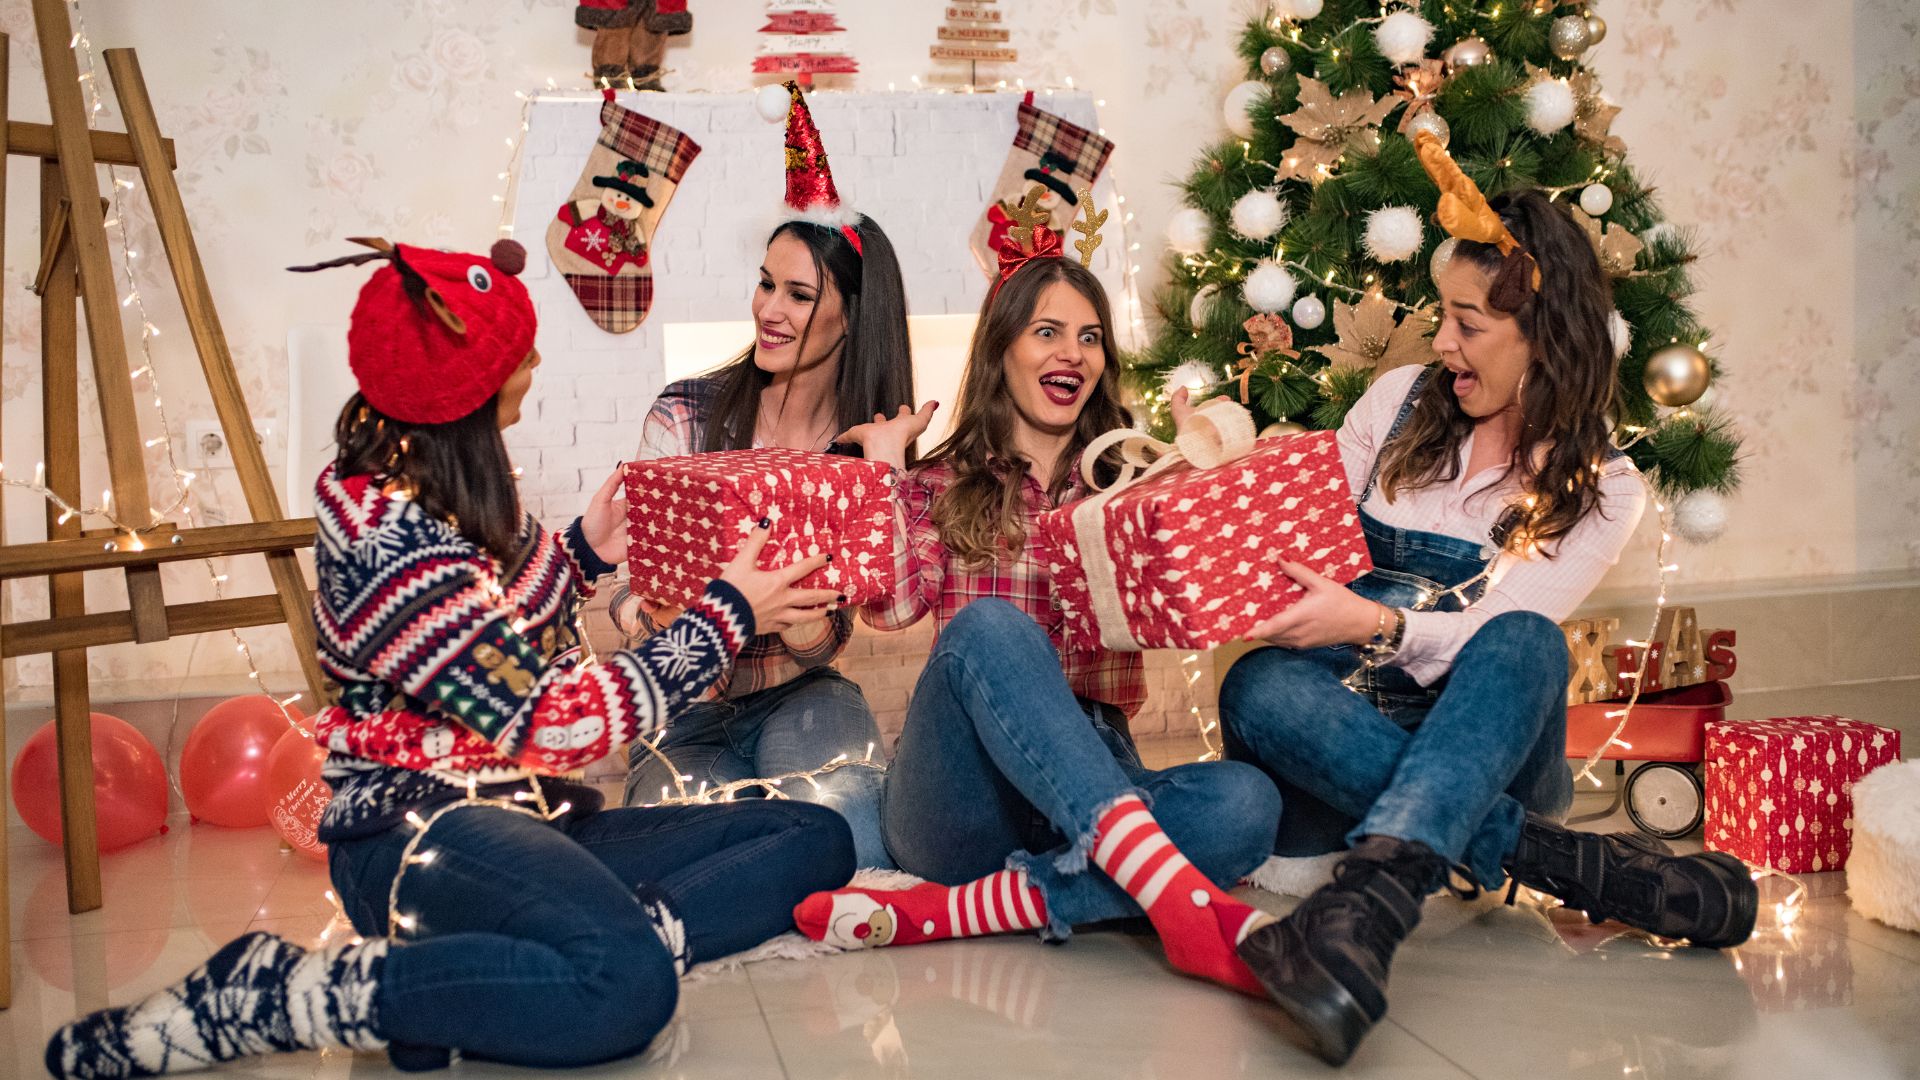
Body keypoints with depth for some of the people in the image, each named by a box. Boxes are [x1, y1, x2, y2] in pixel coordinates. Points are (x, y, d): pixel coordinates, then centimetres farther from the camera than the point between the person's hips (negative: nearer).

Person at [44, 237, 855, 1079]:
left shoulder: (438, 483, 9)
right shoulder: (389, 538, -19)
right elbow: (552, 724, -18)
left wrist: (582, 554, 8)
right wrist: (726, 616, -11)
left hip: (522, 819, 9)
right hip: (421, 832, -9)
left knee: (817, 839, -4)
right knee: (630, 988, -39)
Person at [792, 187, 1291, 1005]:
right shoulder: (942, 487, 15)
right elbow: (892, 606, -6)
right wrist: (884, 464, 1)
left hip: (1095, 780, 2)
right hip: (960, 797, -2)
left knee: (1244, 804, -30)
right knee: (989, 627, -34)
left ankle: (937, 913, -34)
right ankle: (1186, 899, -49)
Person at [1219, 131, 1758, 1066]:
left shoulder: (1602, 490, 2)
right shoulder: (1400, 402, 9)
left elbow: (1500, 632, -12)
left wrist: (1374, 623, -29)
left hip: (1487, 743, -1)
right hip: (1349, 735, 2)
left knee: (1524, 645, -35)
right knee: (1257, 686, -34)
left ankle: (1369, 899, -58)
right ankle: (1576, 864, -38)